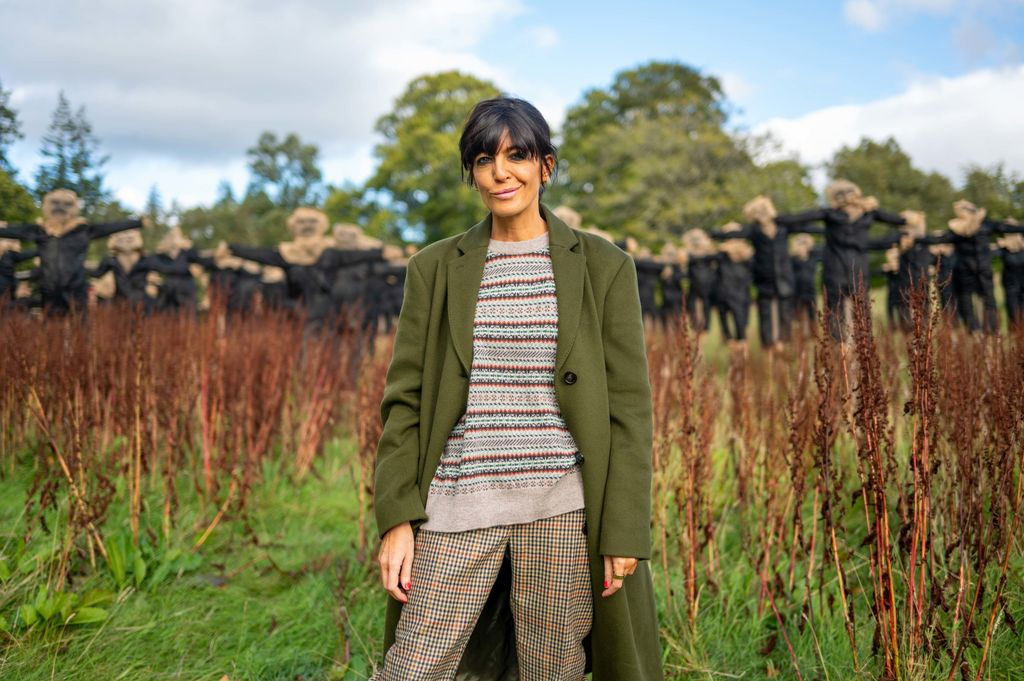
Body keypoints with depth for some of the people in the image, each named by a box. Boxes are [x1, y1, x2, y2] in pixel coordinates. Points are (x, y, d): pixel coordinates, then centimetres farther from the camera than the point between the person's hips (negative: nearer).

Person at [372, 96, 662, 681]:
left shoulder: (603, 267, 3)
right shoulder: (436, 268, 7)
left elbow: (629, 406, 0)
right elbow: (405, 398, 6)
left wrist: (625, 533, -5)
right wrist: (396, 519, -2)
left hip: (561, 509, -1)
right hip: (458, 509, 1)